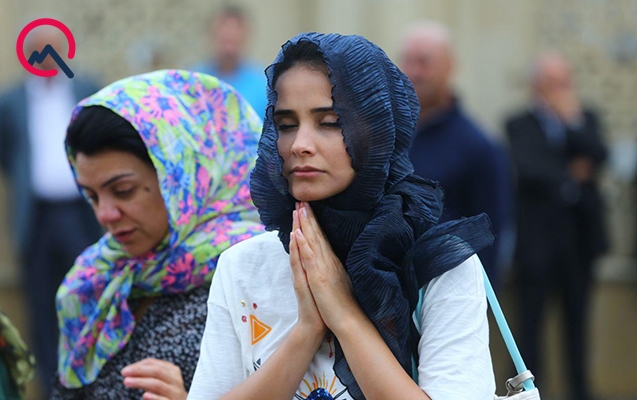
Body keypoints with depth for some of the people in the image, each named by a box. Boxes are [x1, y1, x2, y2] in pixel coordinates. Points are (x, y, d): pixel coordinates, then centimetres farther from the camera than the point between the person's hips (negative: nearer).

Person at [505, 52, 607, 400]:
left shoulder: (585, 120, 11)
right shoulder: (520, 124, 0)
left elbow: (598, 157, -6)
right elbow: (528, 168, -14)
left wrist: (572, 120, -11)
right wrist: (572, 175, -7)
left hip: (580, 237, 3)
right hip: (538, 237, -3)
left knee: (577, 319, 9)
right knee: (531, 318, -3)